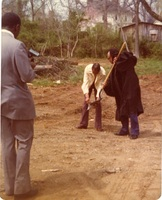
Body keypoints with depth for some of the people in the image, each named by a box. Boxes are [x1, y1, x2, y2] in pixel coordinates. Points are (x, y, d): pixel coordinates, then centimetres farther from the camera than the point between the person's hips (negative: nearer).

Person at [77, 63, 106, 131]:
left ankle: (98, 125, -6)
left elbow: (100, 85, -27)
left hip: (97, 85, -1)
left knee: (98, 103, -9)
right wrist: (87, 96, -41)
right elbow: (86, 83, -33)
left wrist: (98, 96, -38)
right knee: (86, 102, -4)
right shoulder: (87, 69, -35)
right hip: (89, 84, 1)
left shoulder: (103, 73, -35)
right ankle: (83, 123, 2)